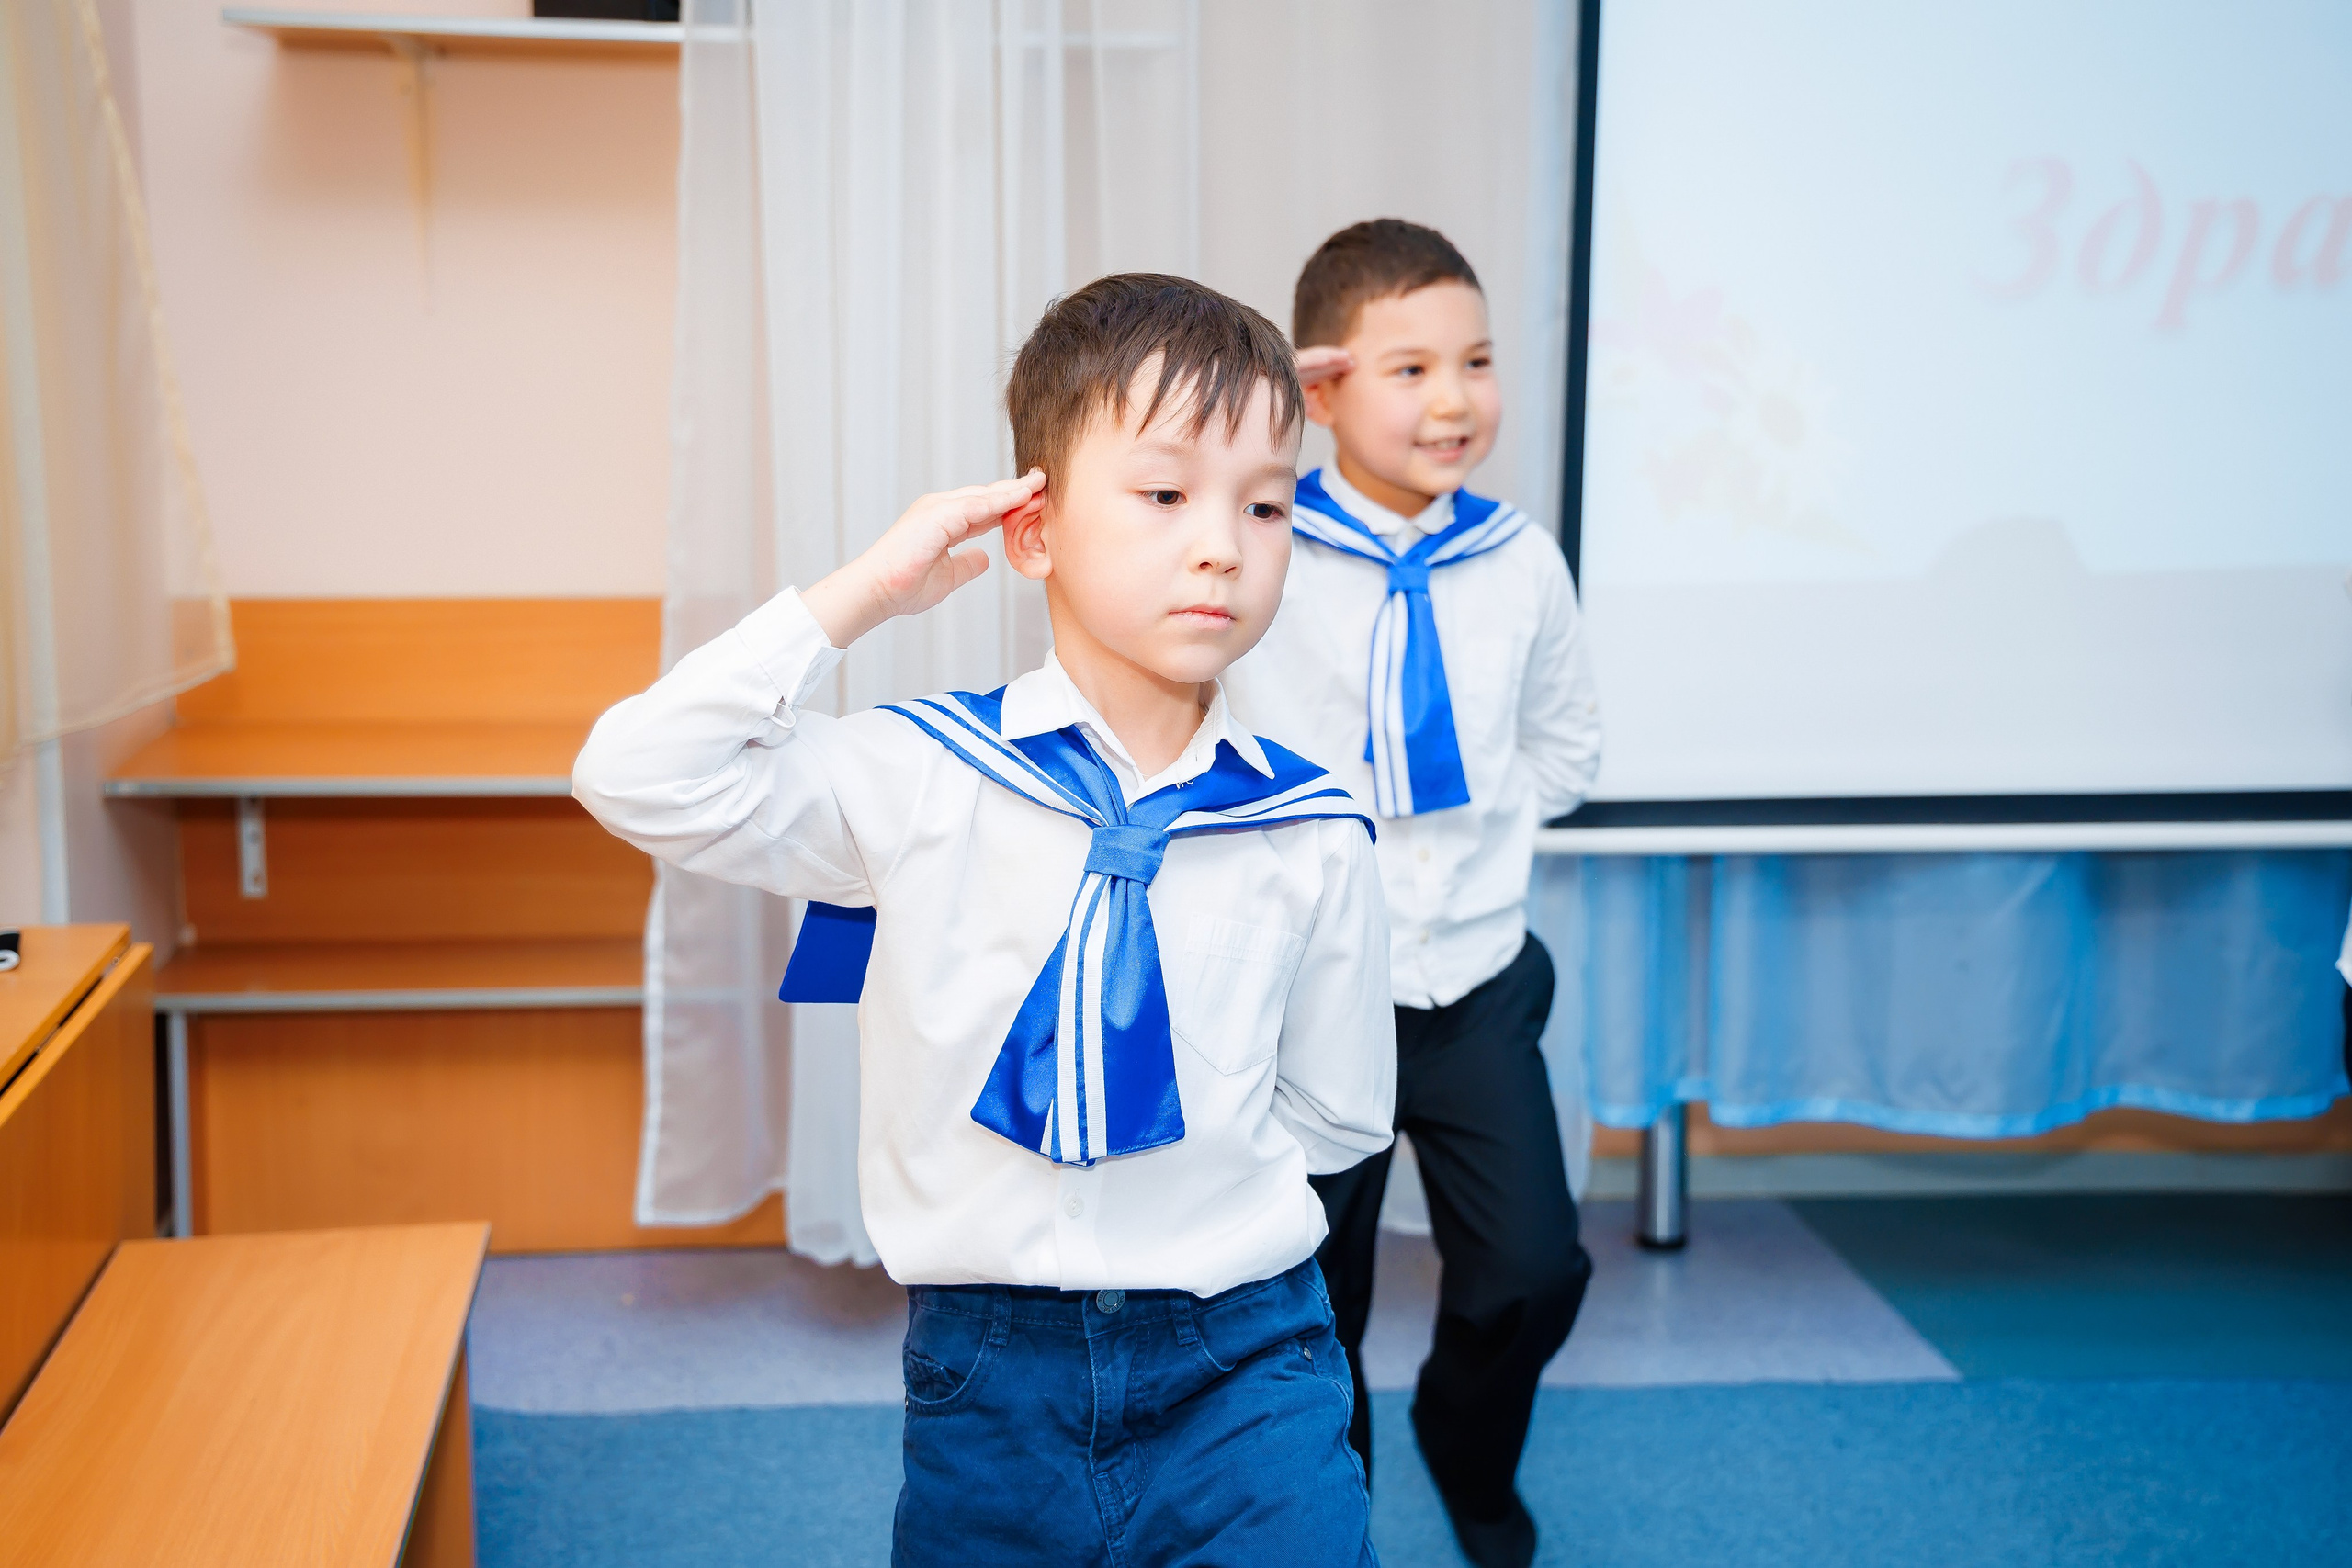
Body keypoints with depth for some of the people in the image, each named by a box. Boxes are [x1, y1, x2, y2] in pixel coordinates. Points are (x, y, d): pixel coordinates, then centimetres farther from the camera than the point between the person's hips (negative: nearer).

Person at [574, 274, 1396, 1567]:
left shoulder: (1314, 838, -3)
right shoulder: (923, 779, -6)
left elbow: (1336, 1116, 8)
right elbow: (637, 780, -15)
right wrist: (863, 593, -15)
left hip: (1240, 1368, 0)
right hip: (988, 1373, 0)